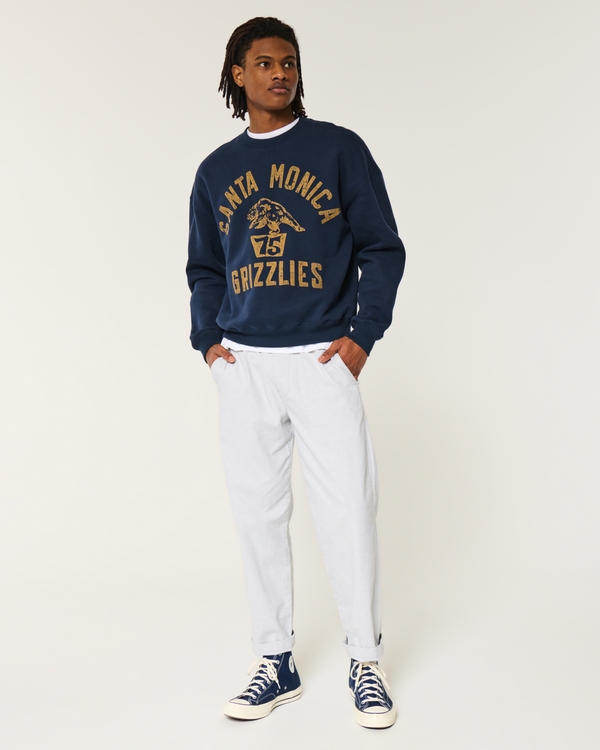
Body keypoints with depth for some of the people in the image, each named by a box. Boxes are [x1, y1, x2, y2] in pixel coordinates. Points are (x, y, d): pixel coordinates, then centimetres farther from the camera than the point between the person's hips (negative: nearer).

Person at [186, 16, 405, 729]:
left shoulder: (339, 149, 4)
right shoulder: (216, 170, 13)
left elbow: (383, 249, 2)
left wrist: (362, 334, -7)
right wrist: (207, 337, 5)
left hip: (323, 357, -3)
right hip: (242, 363, 3)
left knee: (346, 510, -3)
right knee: (257, 511, 7)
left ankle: (365, 663, 15)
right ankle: (275, 661, 21)